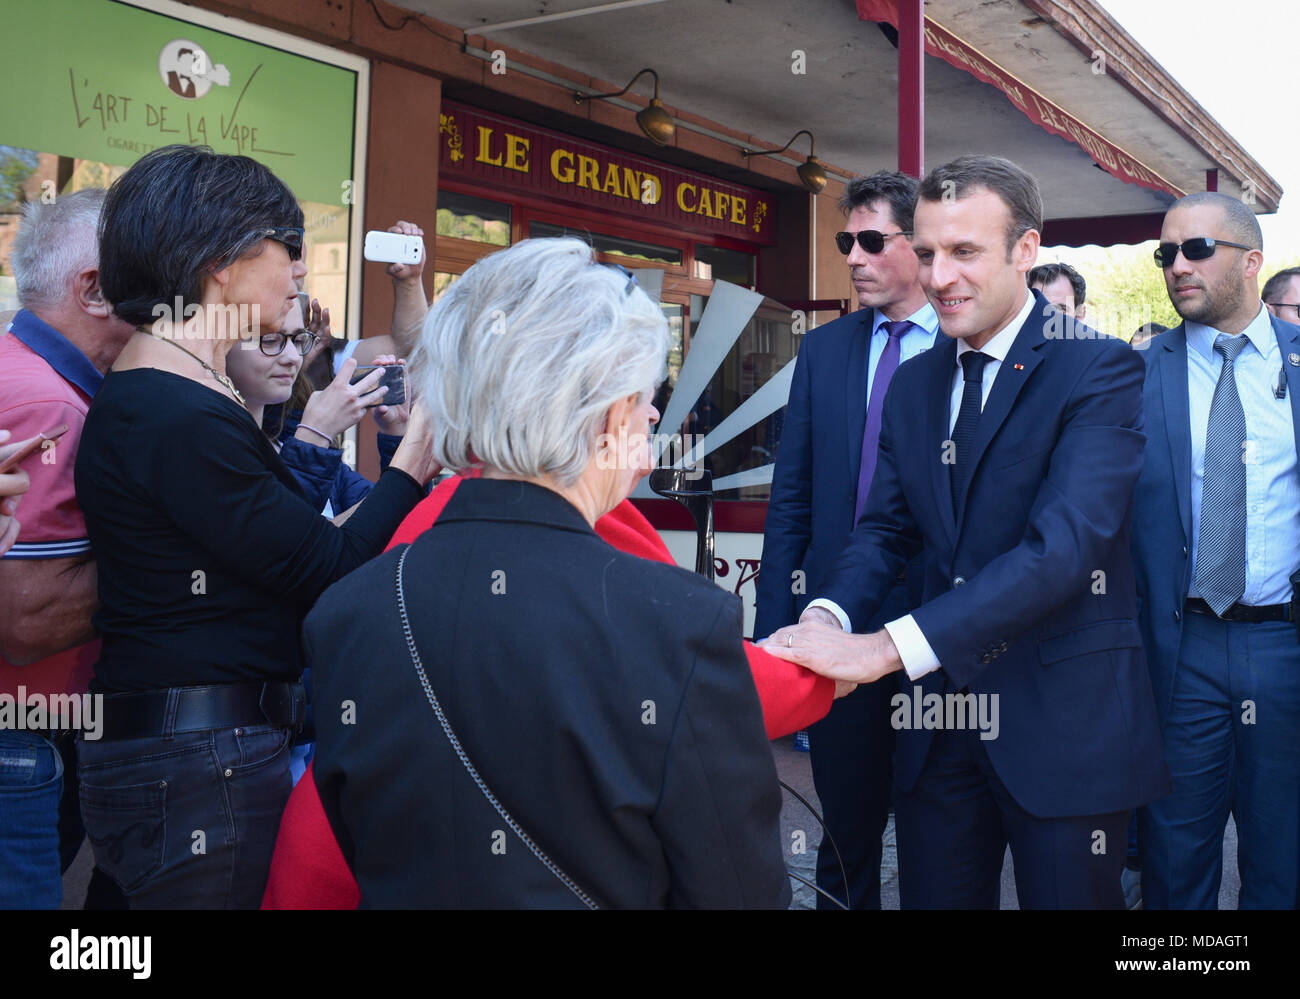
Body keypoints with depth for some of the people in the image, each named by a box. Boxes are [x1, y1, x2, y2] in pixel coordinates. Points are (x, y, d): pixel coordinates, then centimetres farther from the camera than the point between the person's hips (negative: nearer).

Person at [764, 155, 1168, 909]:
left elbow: (1065, 544, -24)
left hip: (1064, 723, -5)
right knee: (933, 896, 15)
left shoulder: (1099, 371, -11)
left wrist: (892, 646, -32)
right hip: (942, 717, 5)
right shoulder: (914, 383, 10)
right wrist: (828, 615, -15)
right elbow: (886, 528, 8)